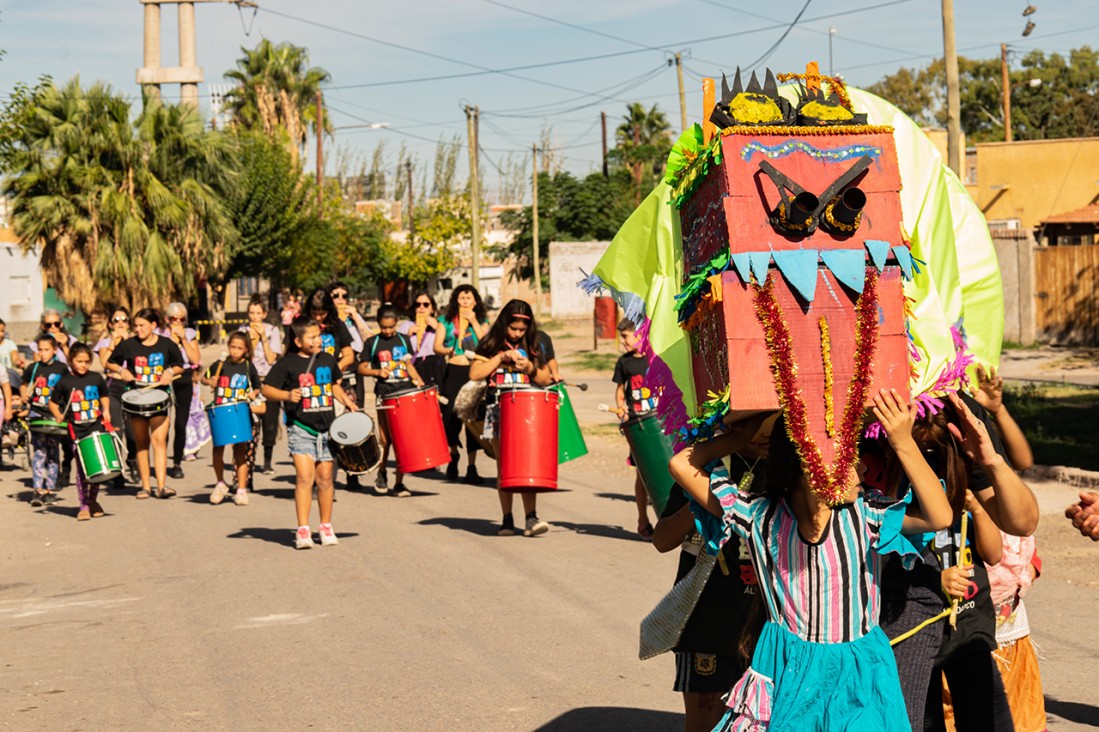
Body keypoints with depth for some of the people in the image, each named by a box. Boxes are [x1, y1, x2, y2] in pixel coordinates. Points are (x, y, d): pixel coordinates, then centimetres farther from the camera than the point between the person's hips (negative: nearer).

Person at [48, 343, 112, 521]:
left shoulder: (96, 378, 4)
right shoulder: (65, 382, -2)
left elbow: (104, 396, 21)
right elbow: (53, 402, 8)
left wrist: (106, 411, 5)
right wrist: (58, 416, -7)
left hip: (97, 426, 2)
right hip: (77, 430, -2)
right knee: (81, 467, -5)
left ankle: (92, 500, 24)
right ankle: (83, 505, 1)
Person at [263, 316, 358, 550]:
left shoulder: (328, 360, 9)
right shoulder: (287, 363, -6)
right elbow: (267, 389, -5)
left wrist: (345, 400, 10)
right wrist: (287, 395, -21)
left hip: (327, 428, 4)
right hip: (300, 428, -4)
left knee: (325, 477, 9)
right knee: (304, 476, -14)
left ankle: (326, 527, 21)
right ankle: (302, 530, -12)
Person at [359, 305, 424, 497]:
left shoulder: (404, 340, 11)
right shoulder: (372, 343, 3)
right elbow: (361, 368, 7)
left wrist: (418, 380, 3)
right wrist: (378, 372, -10)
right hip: (385, 393, -2)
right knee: (386, 439, -2)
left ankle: (399, 483, 4)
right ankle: (382, 474, 23)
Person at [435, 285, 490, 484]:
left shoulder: (482, 321, 11)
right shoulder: (447, 320, 10)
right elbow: (437, 346, 4)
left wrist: (473, 322, -8)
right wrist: (446, 351, -16)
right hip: (453, 372, 0)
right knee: (451, 416, -7)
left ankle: (471, 468, 3)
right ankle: (453, 454, 23)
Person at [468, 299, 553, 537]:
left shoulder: (534, 346, 10)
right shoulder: (491, 344, 3)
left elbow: (545, 379, 13)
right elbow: (474, 374, -6)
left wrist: (530, 368, -6)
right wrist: (501, 358, -11)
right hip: (499, 412, -1)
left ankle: (531, 517, -15)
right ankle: (507, 519, 8)